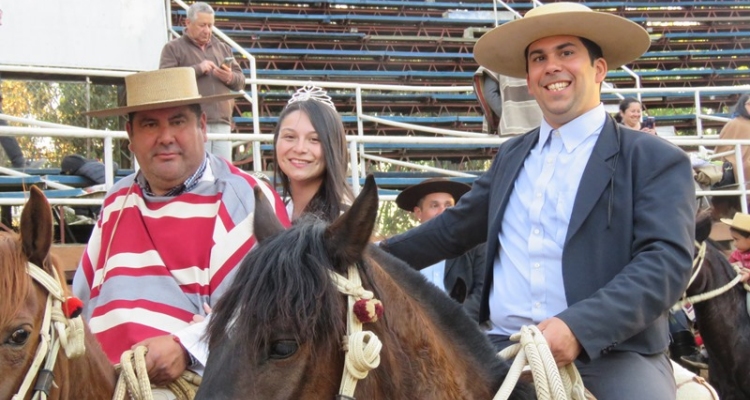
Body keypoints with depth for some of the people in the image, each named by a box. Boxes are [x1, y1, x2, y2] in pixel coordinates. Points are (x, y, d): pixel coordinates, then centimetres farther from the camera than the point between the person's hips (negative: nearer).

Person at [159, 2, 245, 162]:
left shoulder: (223, 48, 23)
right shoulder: (173, 48, 7)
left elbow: (241, 81, 21)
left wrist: (230, 78, -3)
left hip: (222, 122, 5)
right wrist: (197, 69, -12)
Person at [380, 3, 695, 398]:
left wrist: (580, 327, -24)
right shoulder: (511, 156, 18)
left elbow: (666, 260, -11)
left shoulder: (656, 160, 1)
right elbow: (452, 229, 28)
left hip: (613, 353, -4)